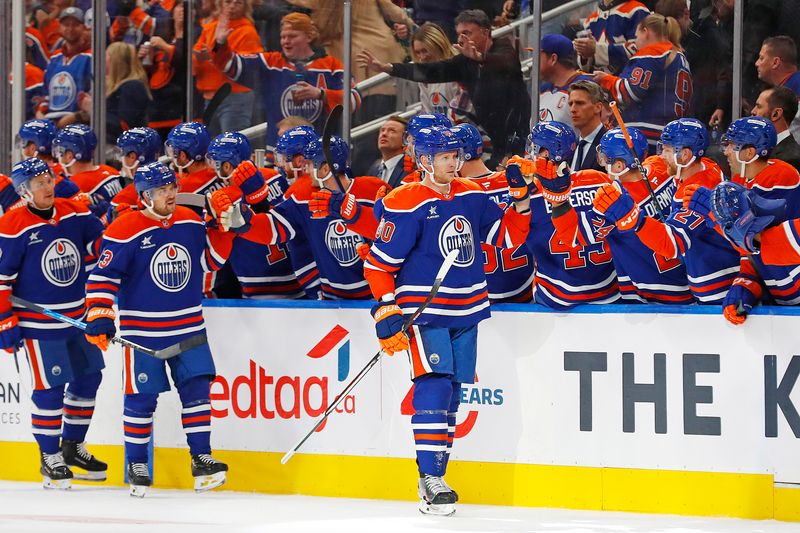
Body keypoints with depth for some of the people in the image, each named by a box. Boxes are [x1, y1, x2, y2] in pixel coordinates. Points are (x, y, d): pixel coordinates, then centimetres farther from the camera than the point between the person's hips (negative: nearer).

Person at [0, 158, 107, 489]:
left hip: (78, 317, 6)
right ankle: (50, 458, 8)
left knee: (88, 376, 13)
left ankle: (73, 448, 29)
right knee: (50, 387, -6)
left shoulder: (74, 214, 1)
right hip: (39, 323, -6)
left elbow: (101, 244, 15)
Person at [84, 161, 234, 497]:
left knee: (196, 388, 1)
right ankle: (136, 465, 12)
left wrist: (223, 229, 1)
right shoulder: (125, 230, -13)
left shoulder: (190, 221, 5)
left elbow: (210, 260, 15)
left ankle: (201, 459, 7)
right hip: (142, 330, -5)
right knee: (142, 396, 0)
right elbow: (103, 275, -13)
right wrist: (99, 315, -21)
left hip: (188, 327, 5)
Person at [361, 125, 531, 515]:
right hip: (423, 310, -6)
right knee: (434, 385, -17)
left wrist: (520, 200, 0)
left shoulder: (473, 195, 8)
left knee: (452, 391, 8)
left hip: (467, 309, 6)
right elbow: (379, 263, -9)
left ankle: (435, 476, 16)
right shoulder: (405, 204, -11)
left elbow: (508, 236, 15)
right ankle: (430, 480, -17)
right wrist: (387, 312, -15)